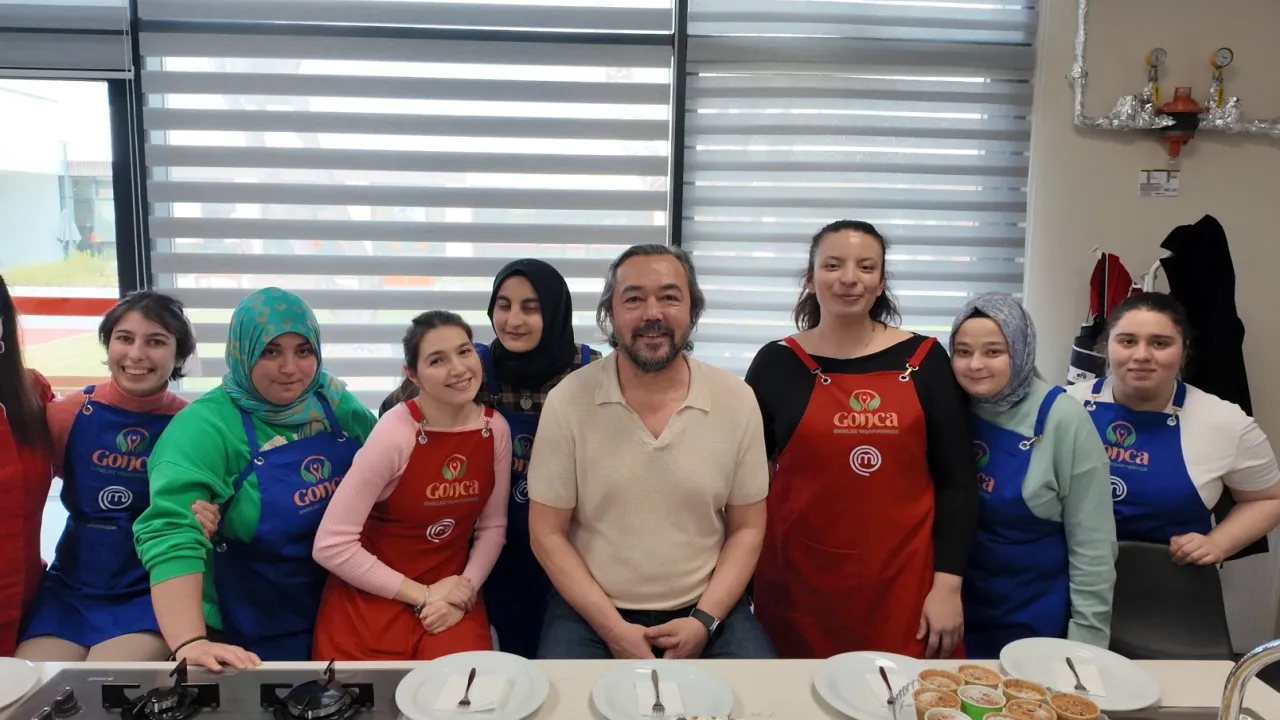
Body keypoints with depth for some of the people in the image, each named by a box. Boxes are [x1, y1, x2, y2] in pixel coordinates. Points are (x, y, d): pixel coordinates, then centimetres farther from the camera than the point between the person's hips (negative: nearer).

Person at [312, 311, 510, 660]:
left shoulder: (496, 429, -6)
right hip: (369, 604, -3)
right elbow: (331, 545, -20)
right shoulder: (396, 434, -21)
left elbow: (493, 526, 4)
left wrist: (466, 590, -11)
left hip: (449, 599, 3)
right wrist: (422, 595, -15)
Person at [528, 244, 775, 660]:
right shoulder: (567, 401, -8)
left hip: (702, 609, 1)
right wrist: (612, 628, -11)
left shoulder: (736, 400, -4)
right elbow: (547, 534, -4)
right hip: (591, 611, -1)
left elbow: (747, 529, 3)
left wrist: (705, 620, -9)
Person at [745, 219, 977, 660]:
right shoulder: (776, 363, 0)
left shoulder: (924, 360, 1)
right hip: (798, 586, 0)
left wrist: (948, 584, -2)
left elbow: (957, 481, 2)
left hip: (903, 586, 0)